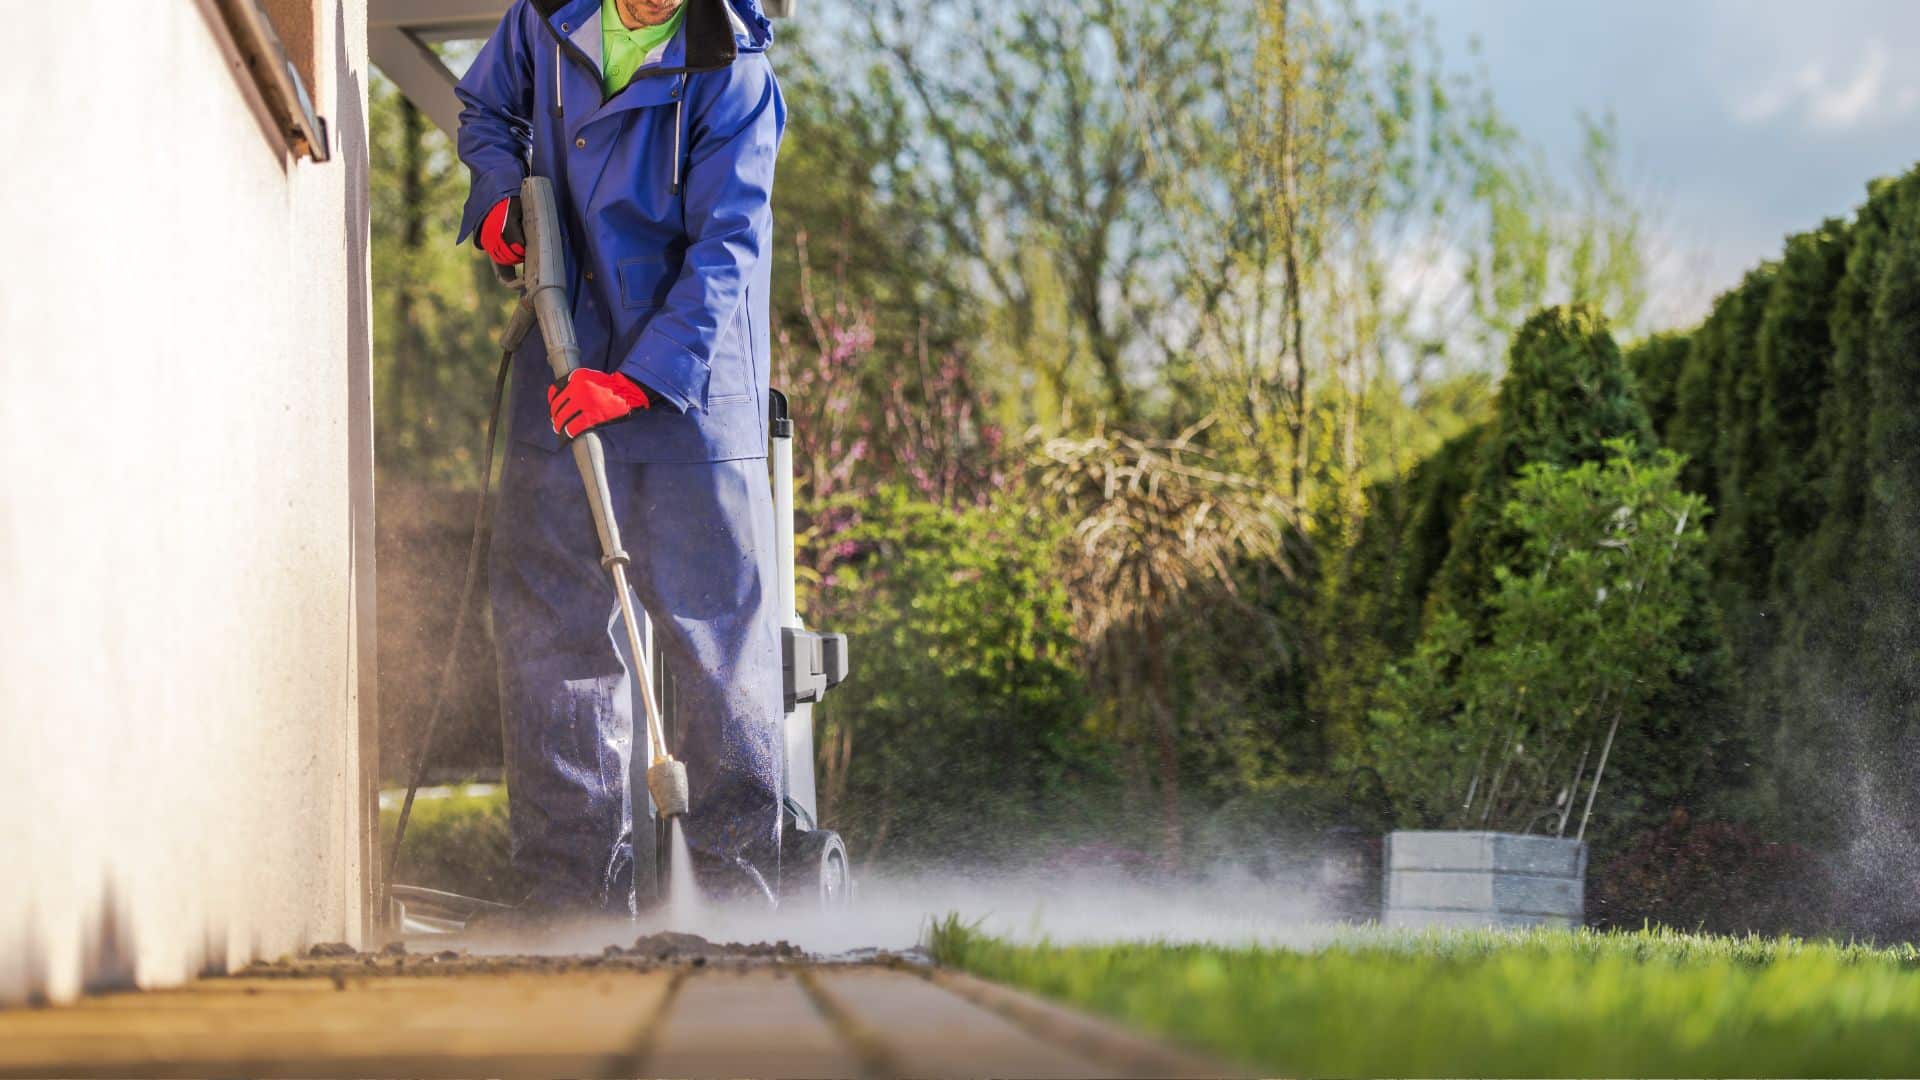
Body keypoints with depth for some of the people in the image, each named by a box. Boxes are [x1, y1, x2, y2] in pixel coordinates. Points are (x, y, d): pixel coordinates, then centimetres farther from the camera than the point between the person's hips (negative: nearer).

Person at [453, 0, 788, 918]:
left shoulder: (730, 73, -10)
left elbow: (726, 250, -16)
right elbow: (485, 108, 25)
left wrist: (641, 377, -26)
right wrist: (499, 193, 3)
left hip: (688, 391, -4)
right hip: (564, 381, 4)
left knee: (718, 630, -2)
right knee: (549, 627, 3)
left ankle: (740, 891, 4)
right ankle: (576, 893, 9)